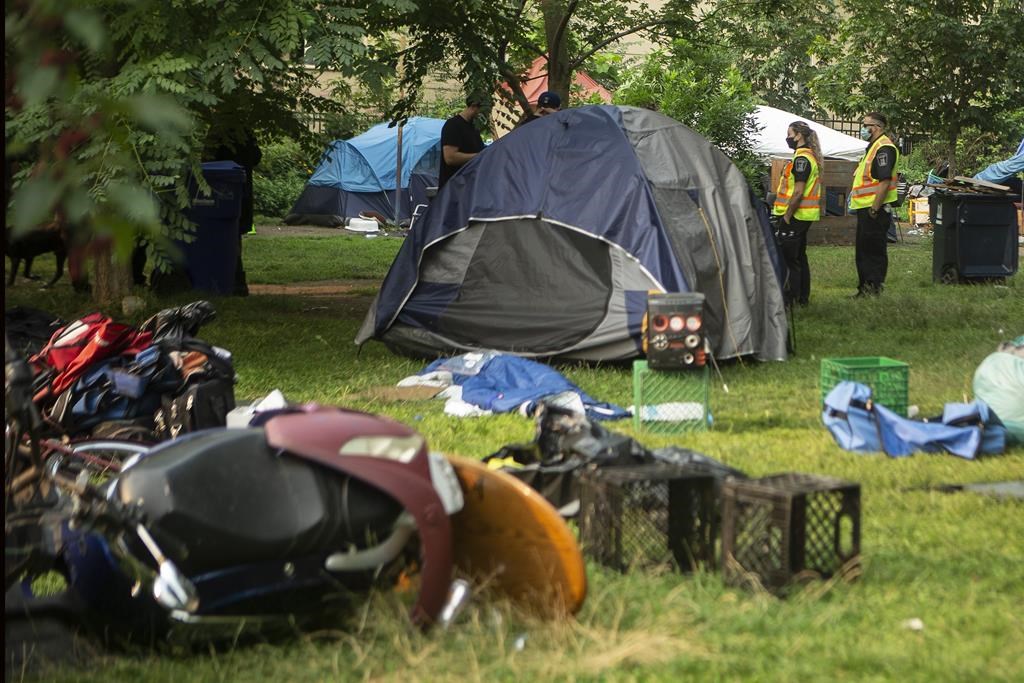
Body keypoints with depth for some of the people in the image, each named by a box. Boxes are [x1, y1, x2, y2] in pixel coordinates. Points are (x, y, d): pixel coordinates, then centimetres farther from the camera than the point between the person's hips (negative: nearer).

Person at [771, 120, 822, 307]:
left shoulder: (802, 158, -17)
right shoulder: (811, 157, 16)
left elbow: (798, 192, -22)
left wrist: (786, 217, -19)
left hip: (796, 215, -10)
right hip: (806, 216, 10)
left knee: (789, 258, -7)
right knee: (800, 257, 15)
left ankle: (791, 298, -6)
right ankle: (803, 297, 20)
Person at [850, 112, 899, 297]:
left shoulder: (884, 148, -16)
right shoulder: (873, 147, 18)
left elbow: (885, 181, -22)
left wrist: (874, 209, -23)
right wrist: (854, 193, 19)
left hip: (874, 210, -11)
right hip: (866, 209, 11)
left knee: (874, 252, -6)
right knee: (862, 251, 15)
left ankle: (874, 288, -3)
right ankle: (864, 288, 22)